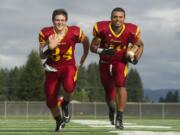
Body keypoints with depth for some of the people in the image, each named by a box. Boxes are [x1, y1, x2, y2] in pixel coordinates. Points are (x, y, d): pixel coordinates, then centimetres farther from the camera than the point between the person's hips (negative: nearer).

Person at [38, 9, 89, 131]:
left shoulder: (74, 32, -13)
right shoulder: (45, 33, -10)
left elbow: (86, 41, 9)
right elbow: (42, 56, -7)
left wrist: (84, 56, 20)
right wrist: (50, 47, -27)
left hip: (68, 67, -2)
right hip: (52, 69, 2)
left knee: (69, 86, -35)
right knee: (50, 101, 3)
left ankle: (65, 105, -1)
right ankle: (59, 120, 34)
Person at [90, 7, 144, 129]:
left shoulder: (131, 31, -17)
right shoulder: (102, 29, -20)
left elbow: (140, 45, 1)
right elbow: (93, 46, -11)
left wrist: (136, 58, -16)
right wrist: (102, 51, -32)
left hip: (121, 61, -1)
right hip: (105, 62, 1)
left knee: (120, 85, -24)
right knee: (109, 91, 11)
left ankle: (119, 118, -20)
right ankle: (112, 109, 47)